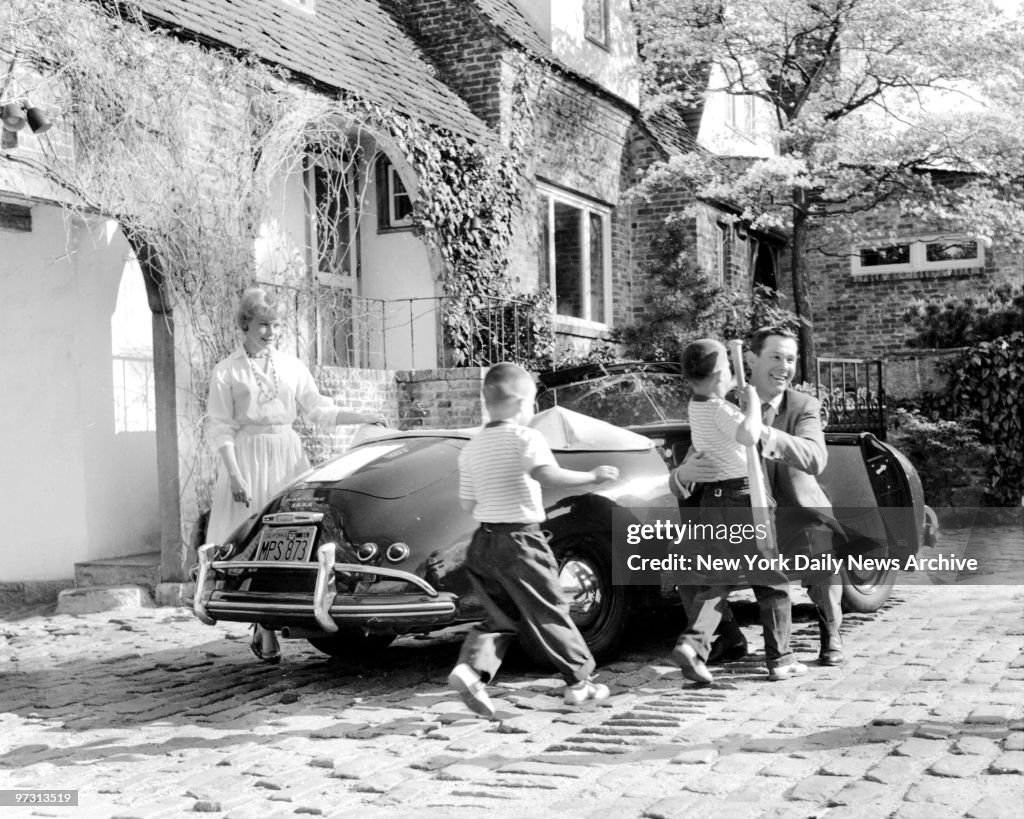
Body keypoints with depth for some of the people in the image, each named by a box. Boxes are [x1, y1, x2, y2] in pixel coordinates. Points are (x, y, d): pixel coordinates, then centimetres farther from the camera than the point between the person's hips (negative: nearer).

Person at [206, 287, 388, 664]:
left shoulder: (291, 366, 11)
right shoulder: (226, 372, 0)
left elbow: (318, 411, 13)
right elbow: (220, 429, -3)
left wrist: (361, 417, 0)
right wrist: (234, 475, -13)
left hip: (288, 456, 4)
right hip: (247, 459, -3)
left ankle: (265, 625, 7)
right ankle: (266, 630, 2)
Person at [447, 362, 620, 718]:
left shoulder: (471, 448, 9)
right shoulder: (525, 438, -11)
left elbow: (468, 504, 11)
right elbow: (549, 475, -28)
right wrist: (593, 476, -19)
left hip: (483, 541, 6)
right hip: (521, 541, -6)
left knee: (501, 617, 13)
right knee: (550, 612, 7)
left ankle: (471, 668, -9)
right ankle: (580, 681, 18)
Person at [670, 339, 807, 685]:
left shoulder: (696, 407, 8)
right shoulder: (720, 409, -17)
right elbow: (749, 435, -36)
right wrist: (753, 401, -21)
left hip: (712, 499, 7)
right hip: (743, 497, -7)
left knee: (714, 581, 9)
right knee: (772, 582, 7)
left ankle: (693, 642, -12)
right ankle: (779, 659, 11)